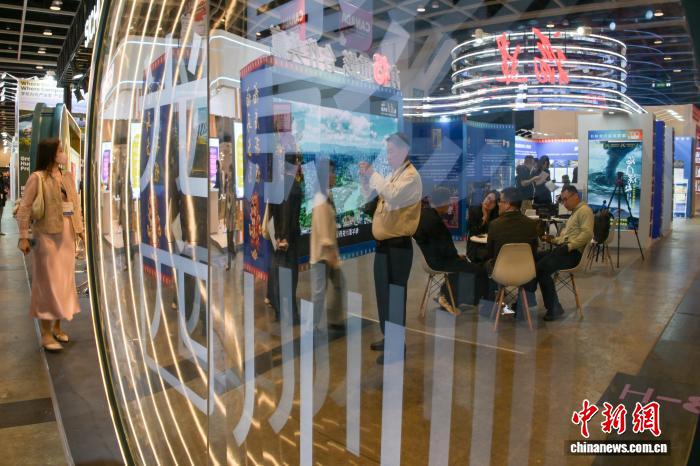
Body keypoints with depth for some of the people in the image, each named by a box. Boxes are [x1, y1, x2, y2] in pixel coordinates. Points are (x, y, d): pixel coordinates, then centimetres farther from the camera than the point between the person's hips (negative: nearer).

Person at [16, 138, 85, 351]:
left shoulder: (68, 176, 11)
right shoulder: (37, 178, -8)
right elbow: (25, 208, -10)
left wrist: (80, 230, 10)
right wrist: (23, 237, -13)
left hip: (67, 233, 7)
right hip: (47, 234, -6)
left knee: (65, 280, 13)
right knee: (49, 282, -2)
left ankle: (57, 326, 27)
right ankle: (46, 334, 8)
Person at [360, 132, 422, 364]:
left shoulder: (411, 176, -13)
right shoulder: (391, 175, 14)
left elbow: (393, 197, -30)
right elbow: (368, 196, 20)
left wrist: (373, 174, -22)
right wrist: (364, 176, 3)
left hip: (398, 246, -9)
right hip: (383, 243, 9)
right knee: (383, 293, 17)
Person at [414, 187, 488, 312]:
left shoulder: (423, 212, 1)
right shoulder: (435, 221, -28)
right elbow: (445, 249, -24)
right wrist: (457, 256, -4)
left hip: (428, 255, 10)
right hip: (438, 261, -10)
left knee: (462, 262, 30)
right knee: (478, 271, -1)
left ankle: (445, 296, 31)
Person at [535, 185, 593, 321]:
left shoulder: (584, 210, -4)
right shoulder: (574, 212, 26)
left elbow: (587, 234, -19)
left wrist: (569, 246, -22)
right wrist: (553, 239, 10)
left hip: (573, 252, -9)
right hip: (562, 249, 9)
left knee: (541, 268, -25)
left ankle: (554, 309, -16)